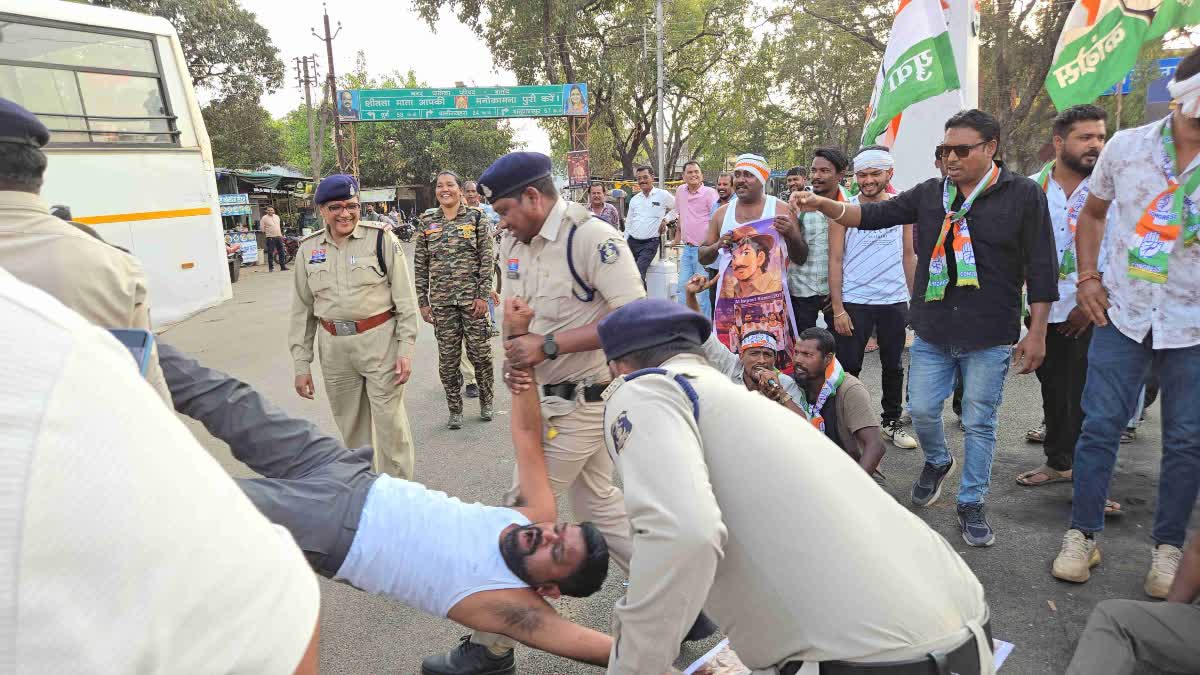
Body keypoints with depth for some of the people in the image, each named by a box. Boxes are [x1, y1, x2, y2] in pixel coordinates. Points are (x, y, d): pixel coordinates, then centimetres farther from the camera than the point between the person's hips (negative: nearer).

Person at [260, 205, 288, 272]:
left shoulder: (277, 217, 13)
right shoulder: (264, 218, -3)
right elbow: (262, 229, -1)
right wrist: (266, 234, 0)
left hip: (278, 237, 5)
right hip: (270, 238, -5)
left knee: (282, 252, 5)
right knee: (270, 253, -3)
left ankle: (283, 266, 12)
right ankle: (271, 268, 2)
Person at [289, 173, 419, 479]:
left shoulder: (381, 239, -5)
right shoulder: (308, 249, 7)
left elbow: (405, 297, -4)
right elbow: (302, 308, 11)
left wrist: (406, 348, -9)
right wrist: (301, 364, 9)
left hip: (380, 342, -4)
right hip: (334, 348, 4)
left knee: (390, 424, 0)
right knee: (350, 427, 16)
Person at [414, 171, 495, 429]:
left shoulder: (475, 217, 2)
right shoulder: (426, 221, 7)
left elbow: (486, 259, -1)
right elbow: (420, 265, 8)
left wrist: (483, 295, -8)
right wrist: (422, 301, 4)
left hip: (472, 297, -2)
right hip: (441, 300, 2)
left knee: (480, 352, 4)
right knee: (448, 358, 5)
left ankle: (486, 402, 26)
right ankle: (454, 410, 19)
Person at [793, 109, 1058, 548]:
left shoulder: (1023, 195, -4)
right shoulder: (929, 194, 6)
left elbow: (1041, 269, -4)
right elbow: (874, 215, -2)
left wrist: (1036, 332, -7)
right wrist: (822, 205, -19)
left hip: (990, 335, -3)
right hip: (932, 330, 3)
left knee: (979, 422, 6)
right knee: (921, 409, 7)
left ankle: (972, 504, 23)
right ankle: (937, 462, 39)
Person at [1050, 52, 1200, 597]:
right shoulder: (1126, 146, 0)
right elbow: (1092, 214, 14)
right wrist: (1088, 277, 3)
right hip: (1122, 314, 0)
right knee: (1100, 425, 3)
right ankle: (1083, 535, 17)